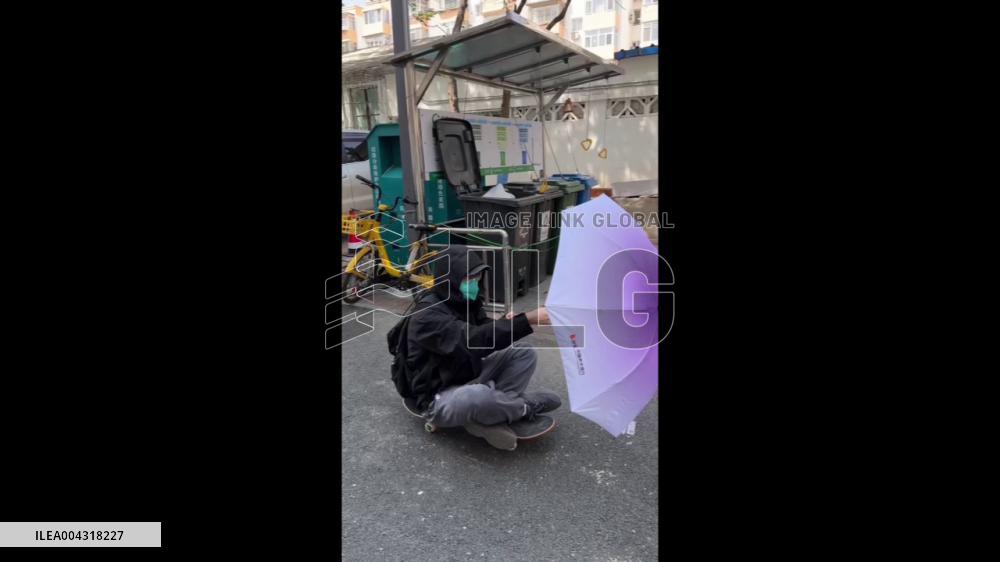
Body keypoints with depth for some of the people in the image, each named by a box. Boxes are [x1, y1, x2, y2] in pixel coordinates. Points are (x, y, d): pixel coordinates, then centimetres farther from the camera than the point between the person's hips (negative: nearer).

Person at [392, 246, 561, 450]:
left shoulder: (465, 302, 2)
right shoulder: (428, 314, -25)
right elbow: (474, 341, -38)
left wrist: (508, 324, -22)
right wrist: (528, 320, -44)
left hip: (468, 378, 8)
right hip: (438, 398, -8)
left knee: (524, 354, -1)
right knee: (480, 396, -40)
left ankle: (490, 417, -14)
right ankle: (526, 407, -7)